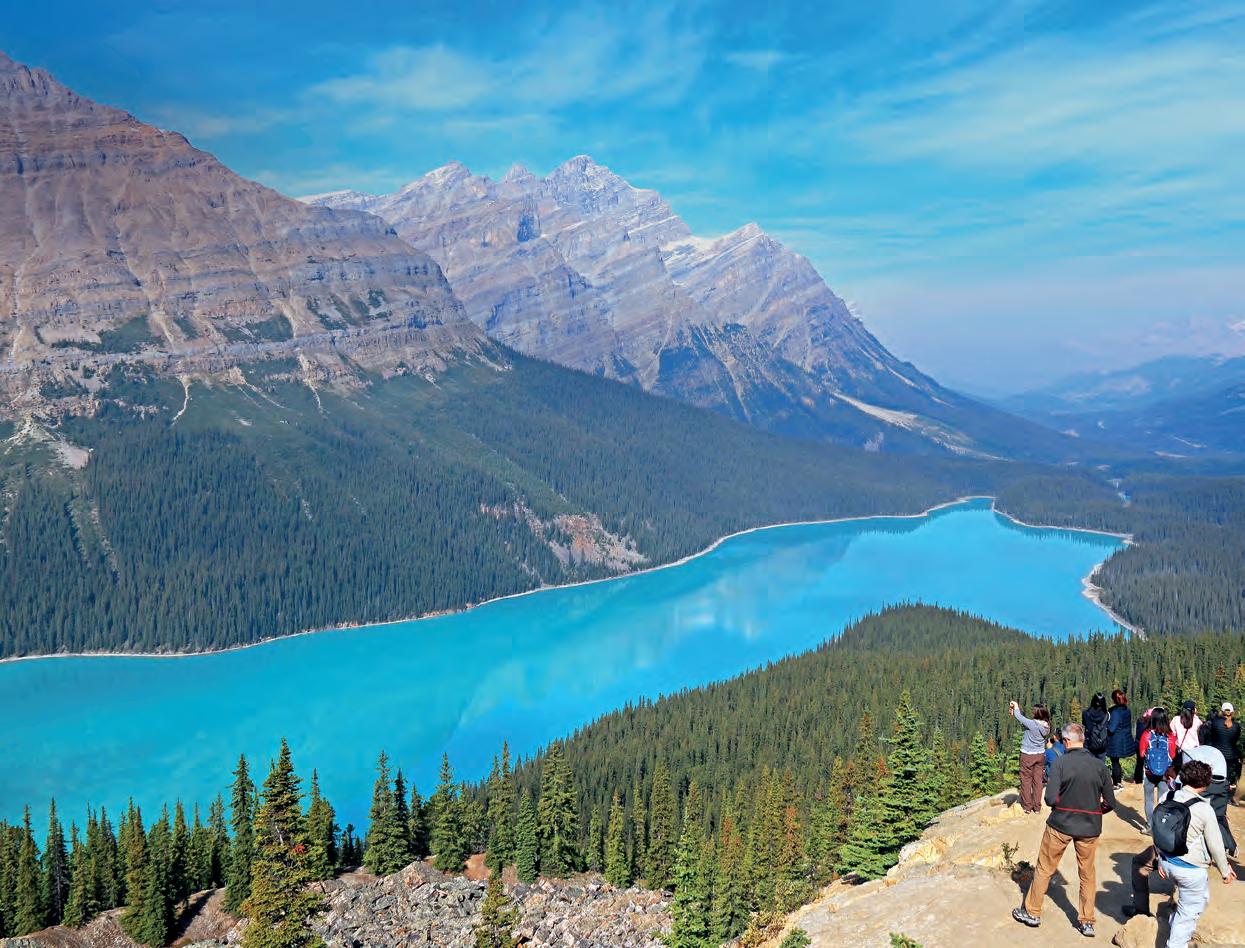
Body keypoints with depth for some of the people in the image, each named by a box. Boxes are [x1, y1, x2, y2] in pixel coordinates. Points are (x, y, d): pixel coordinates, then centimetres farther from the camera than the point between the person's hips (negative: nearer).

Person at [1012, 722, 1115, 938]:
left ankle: (1032, 912, 24)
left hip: (1060, 825, -2)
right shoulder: (1099, 766, -6)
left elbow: (1051, 799, -18)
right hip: (1089, 828, 2)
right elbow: (1110, 803, -2)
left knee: (1044, 869, 14)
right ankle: (1087, 922, 23)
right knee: (1088, 874, 17)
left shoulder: (1060, 764, -15)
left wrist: (1061, 803, 5)